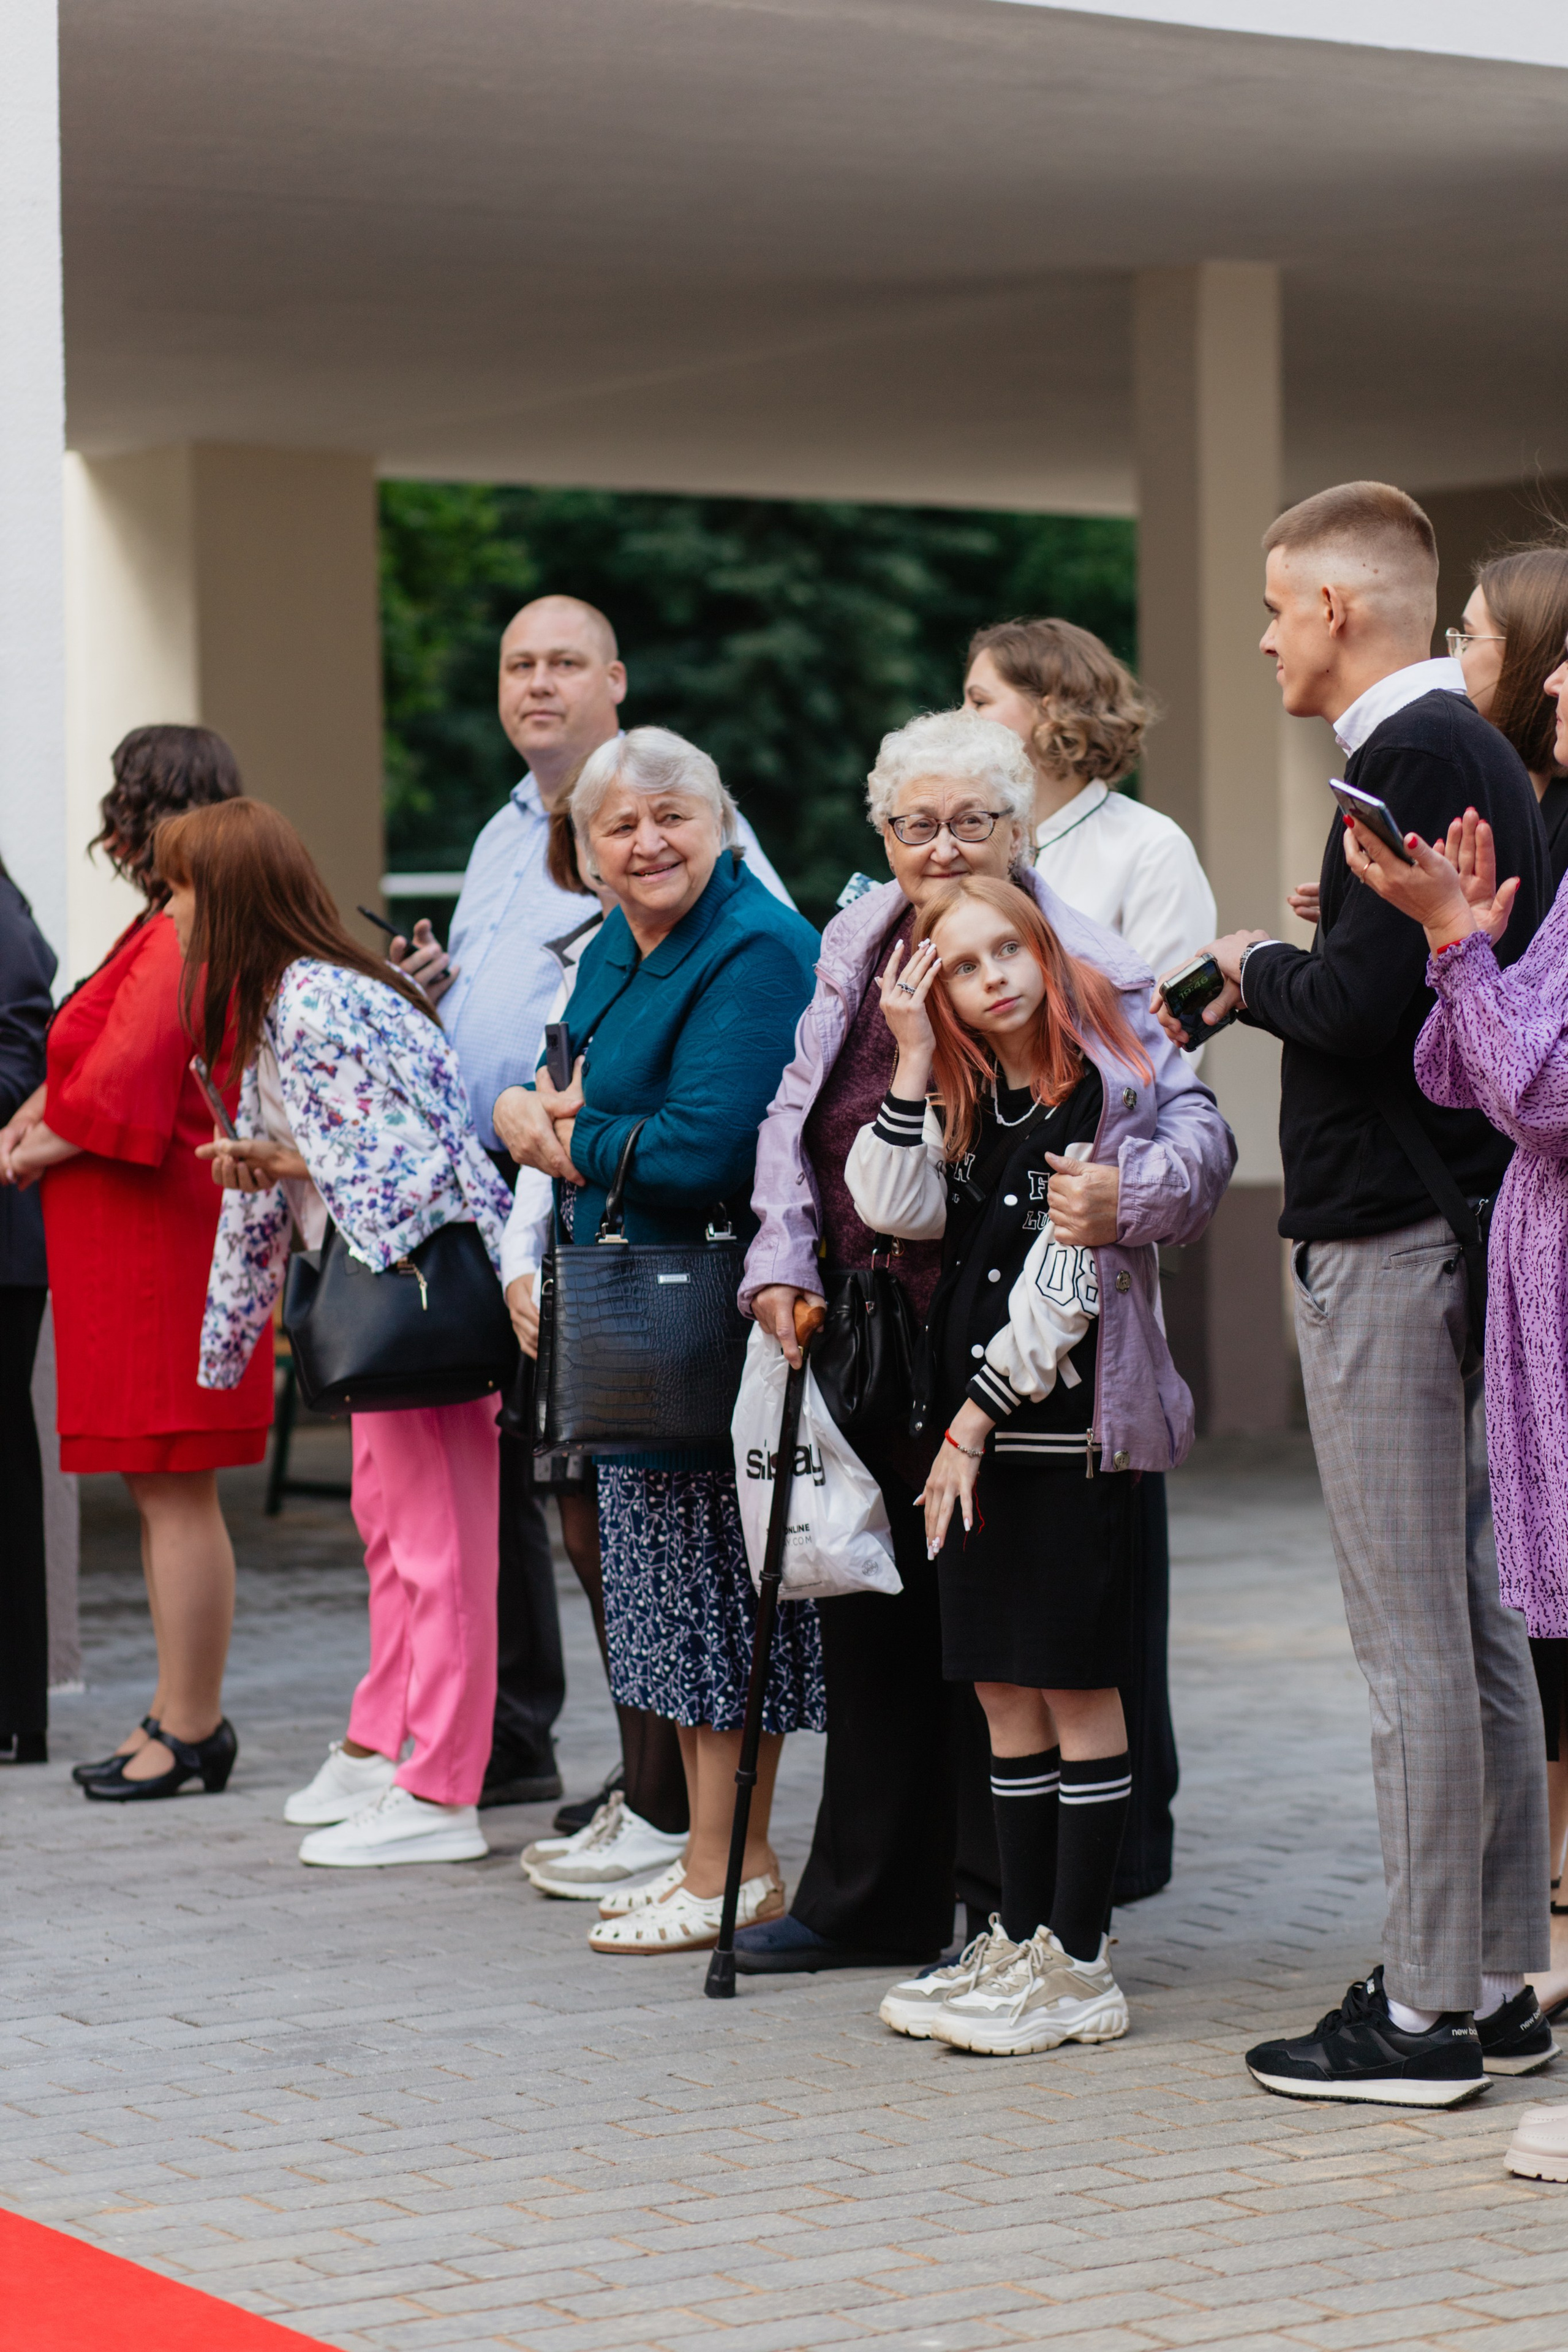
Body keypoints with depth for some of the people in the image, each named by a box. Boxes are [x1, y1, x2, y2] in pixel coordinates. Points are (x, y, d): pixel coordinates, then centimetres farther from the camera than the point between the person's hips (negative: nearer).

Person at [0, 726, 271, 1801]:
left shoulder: (181, 943, -17)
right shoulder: (165, 932, 16)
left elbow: (122, 1092, -23)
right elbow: (97, 1058, 23)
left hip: (164, 1250, -10)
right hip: (133, 1254, 10)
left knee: (176, 1491, -5)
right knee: (163, 1491, 14)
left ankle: (190, 1730, 0)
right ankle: (182, 1717, 21)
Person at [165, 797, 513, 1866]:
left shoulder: (322, 1005, -18)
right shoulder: (271, 1005, 14)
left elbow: (401, 1154, -23)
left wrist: (286, 1164, -15)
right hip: (374, 1294, 11)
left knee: (436, 1535, -6)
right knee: (388, 1520, 17)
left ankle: (440, 1797, -3)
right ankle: (378, 1749, 27)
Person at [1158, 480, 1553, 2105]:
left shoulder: (1414, 756, -15)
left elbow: (1361, 1005, -22)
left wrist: (1256, 973, -4)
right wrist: (1282, 981, 9)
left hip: (1385, 1242, -10)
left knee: (1411, 1638, -6)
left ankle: (1427, 2009, -1)